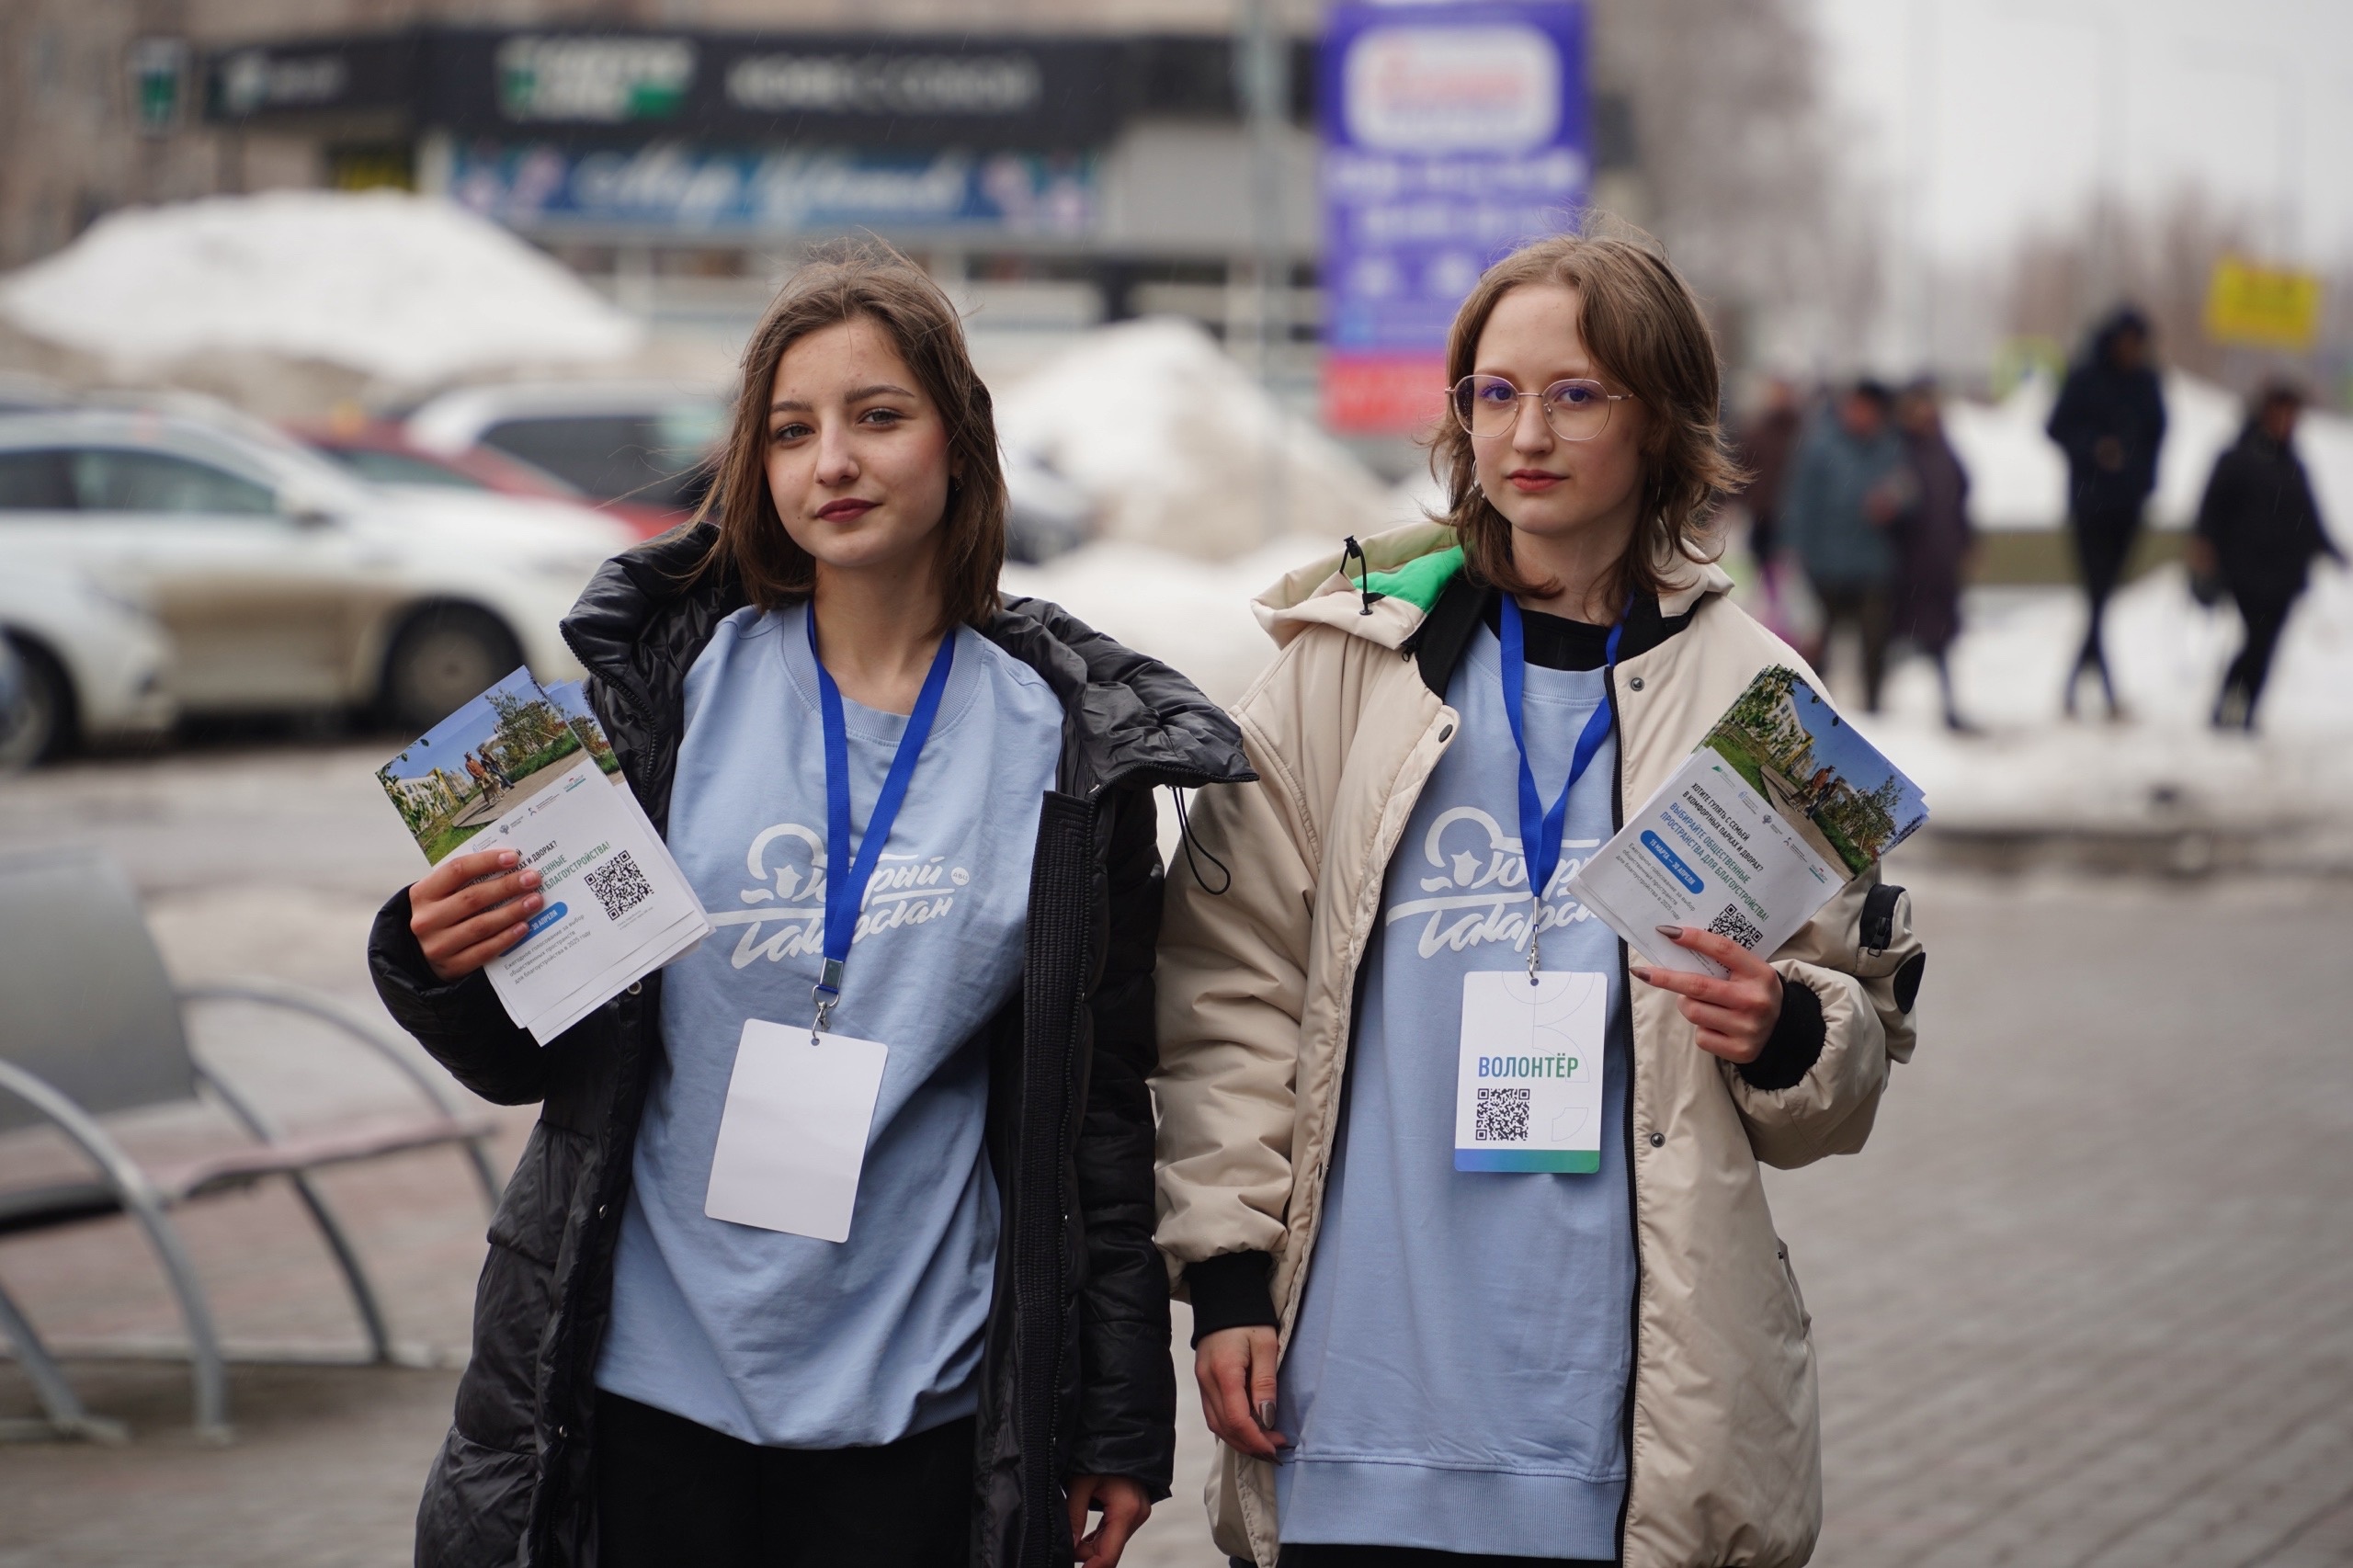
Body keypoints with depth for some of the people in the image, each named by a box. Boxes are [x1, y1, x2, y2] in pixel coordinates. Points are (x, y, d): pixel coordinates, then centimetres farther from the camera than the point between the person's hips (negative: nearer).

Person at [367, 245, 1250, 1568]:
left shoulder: (1064, 742, 1)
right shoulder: (669, 678, 1)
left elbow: (1103, 1106, 5)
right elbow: (530, 1055, 6)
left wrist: (1122, 1424, 4)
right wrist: (445, 970, -16)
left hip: (915, 1400, 0)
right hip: (647, 1374, 0)